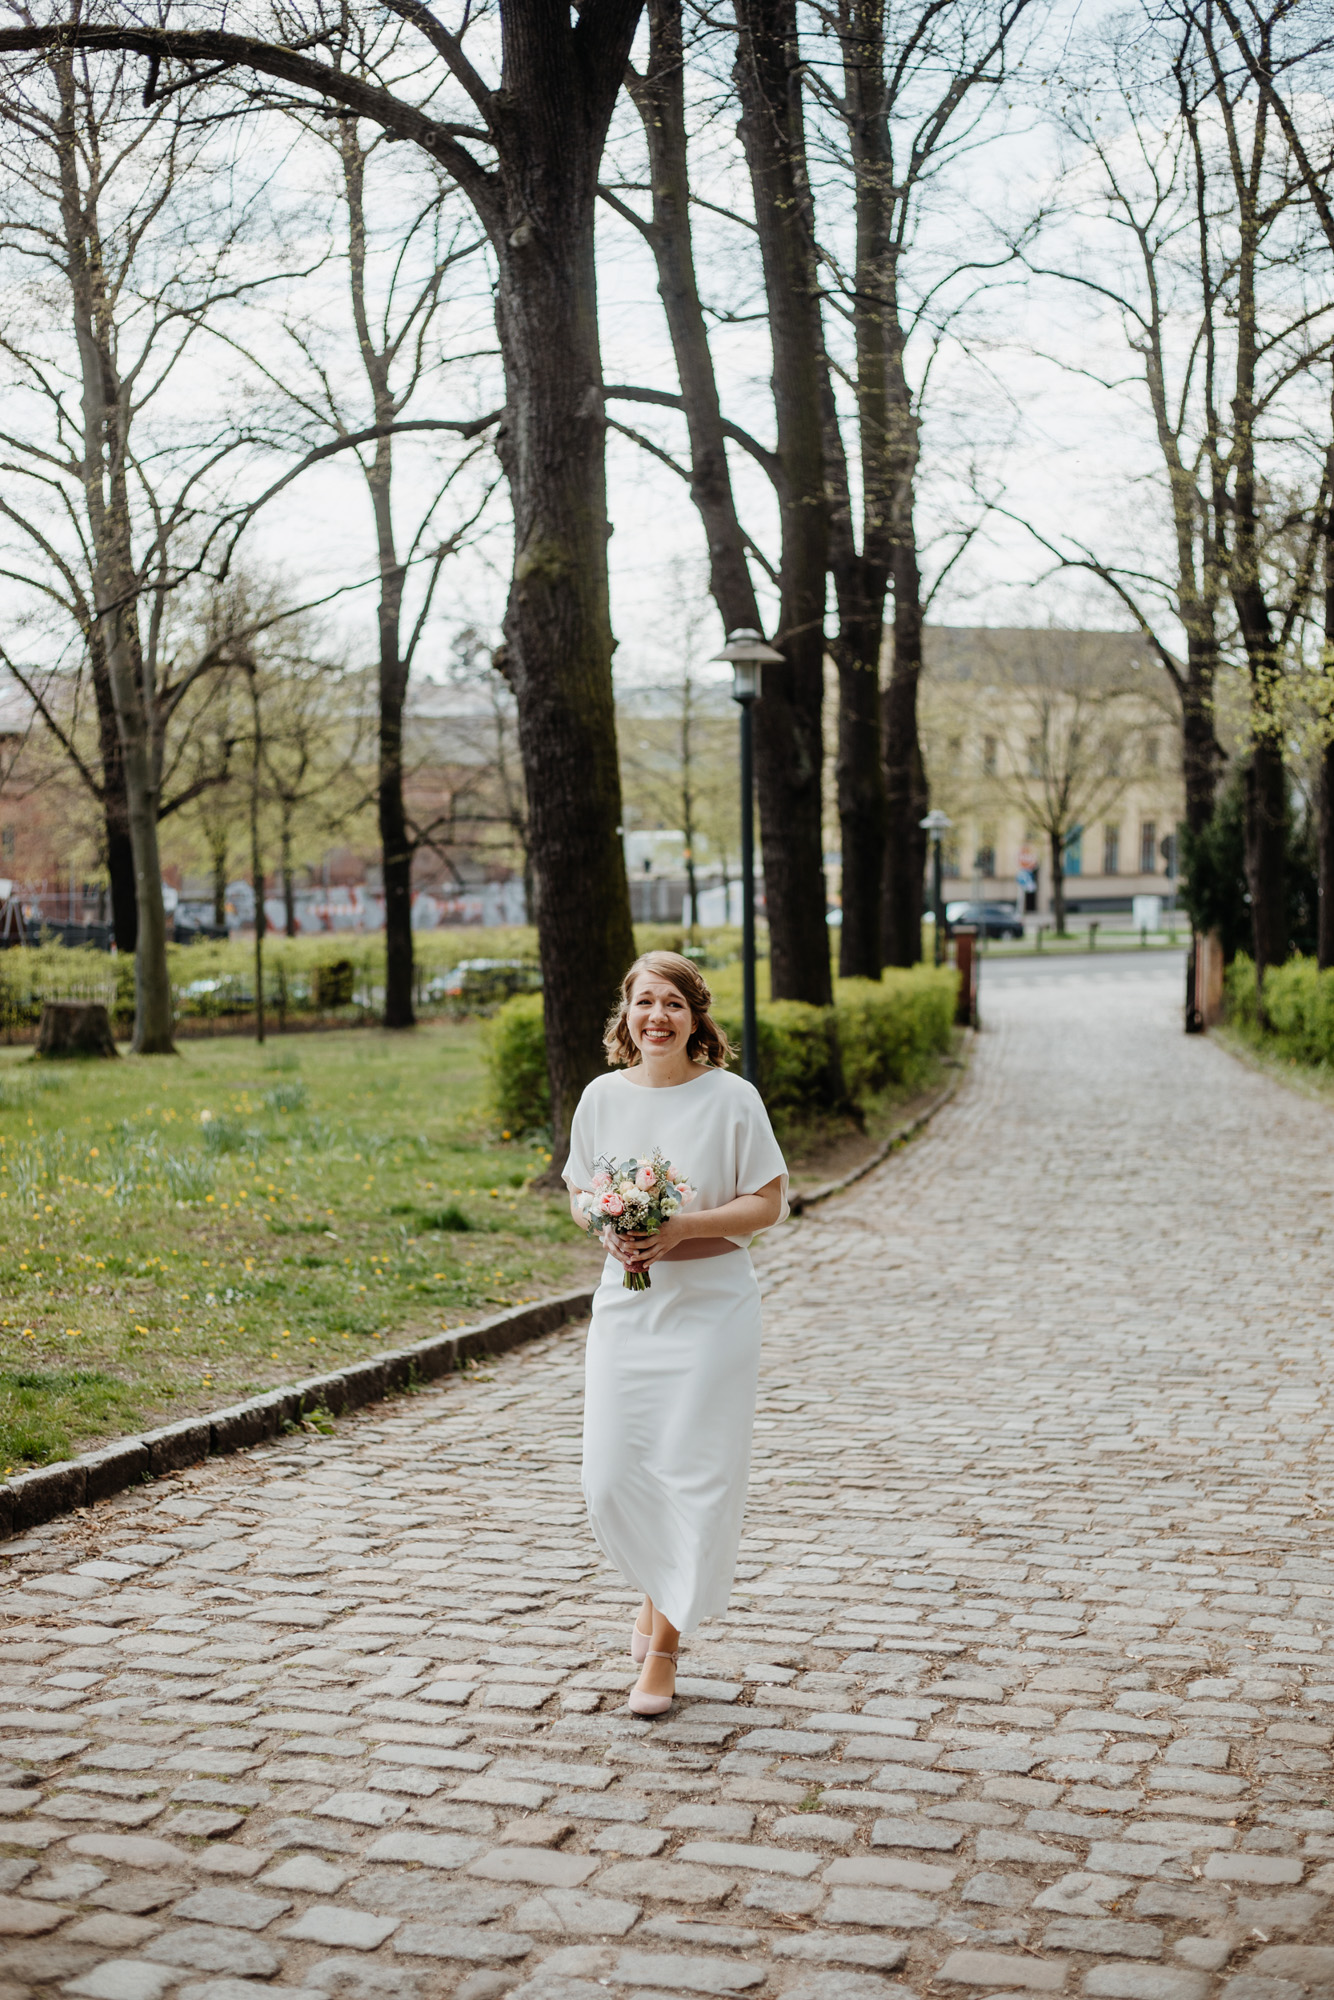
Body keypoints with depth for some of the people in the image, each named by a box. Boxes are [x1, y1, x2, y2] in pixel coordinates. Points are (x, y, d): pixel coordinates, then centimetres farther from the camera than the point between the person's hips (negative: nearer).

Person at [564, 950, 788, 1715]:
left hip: (712, 1303, -3)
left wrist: (684, 1228, -18)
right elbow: (580, 1194, 13)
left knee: (694, 1475, -2)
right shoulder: (603, 1097, 3)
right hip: (626, 1302, 3)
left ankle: (664, 1647, 12)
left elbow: (768, 1202, -5)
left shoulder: (732, 1098, -7)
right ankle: (658, 1590, 33)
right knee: (611, 1477, 2)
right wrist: (610, 1231, -10)